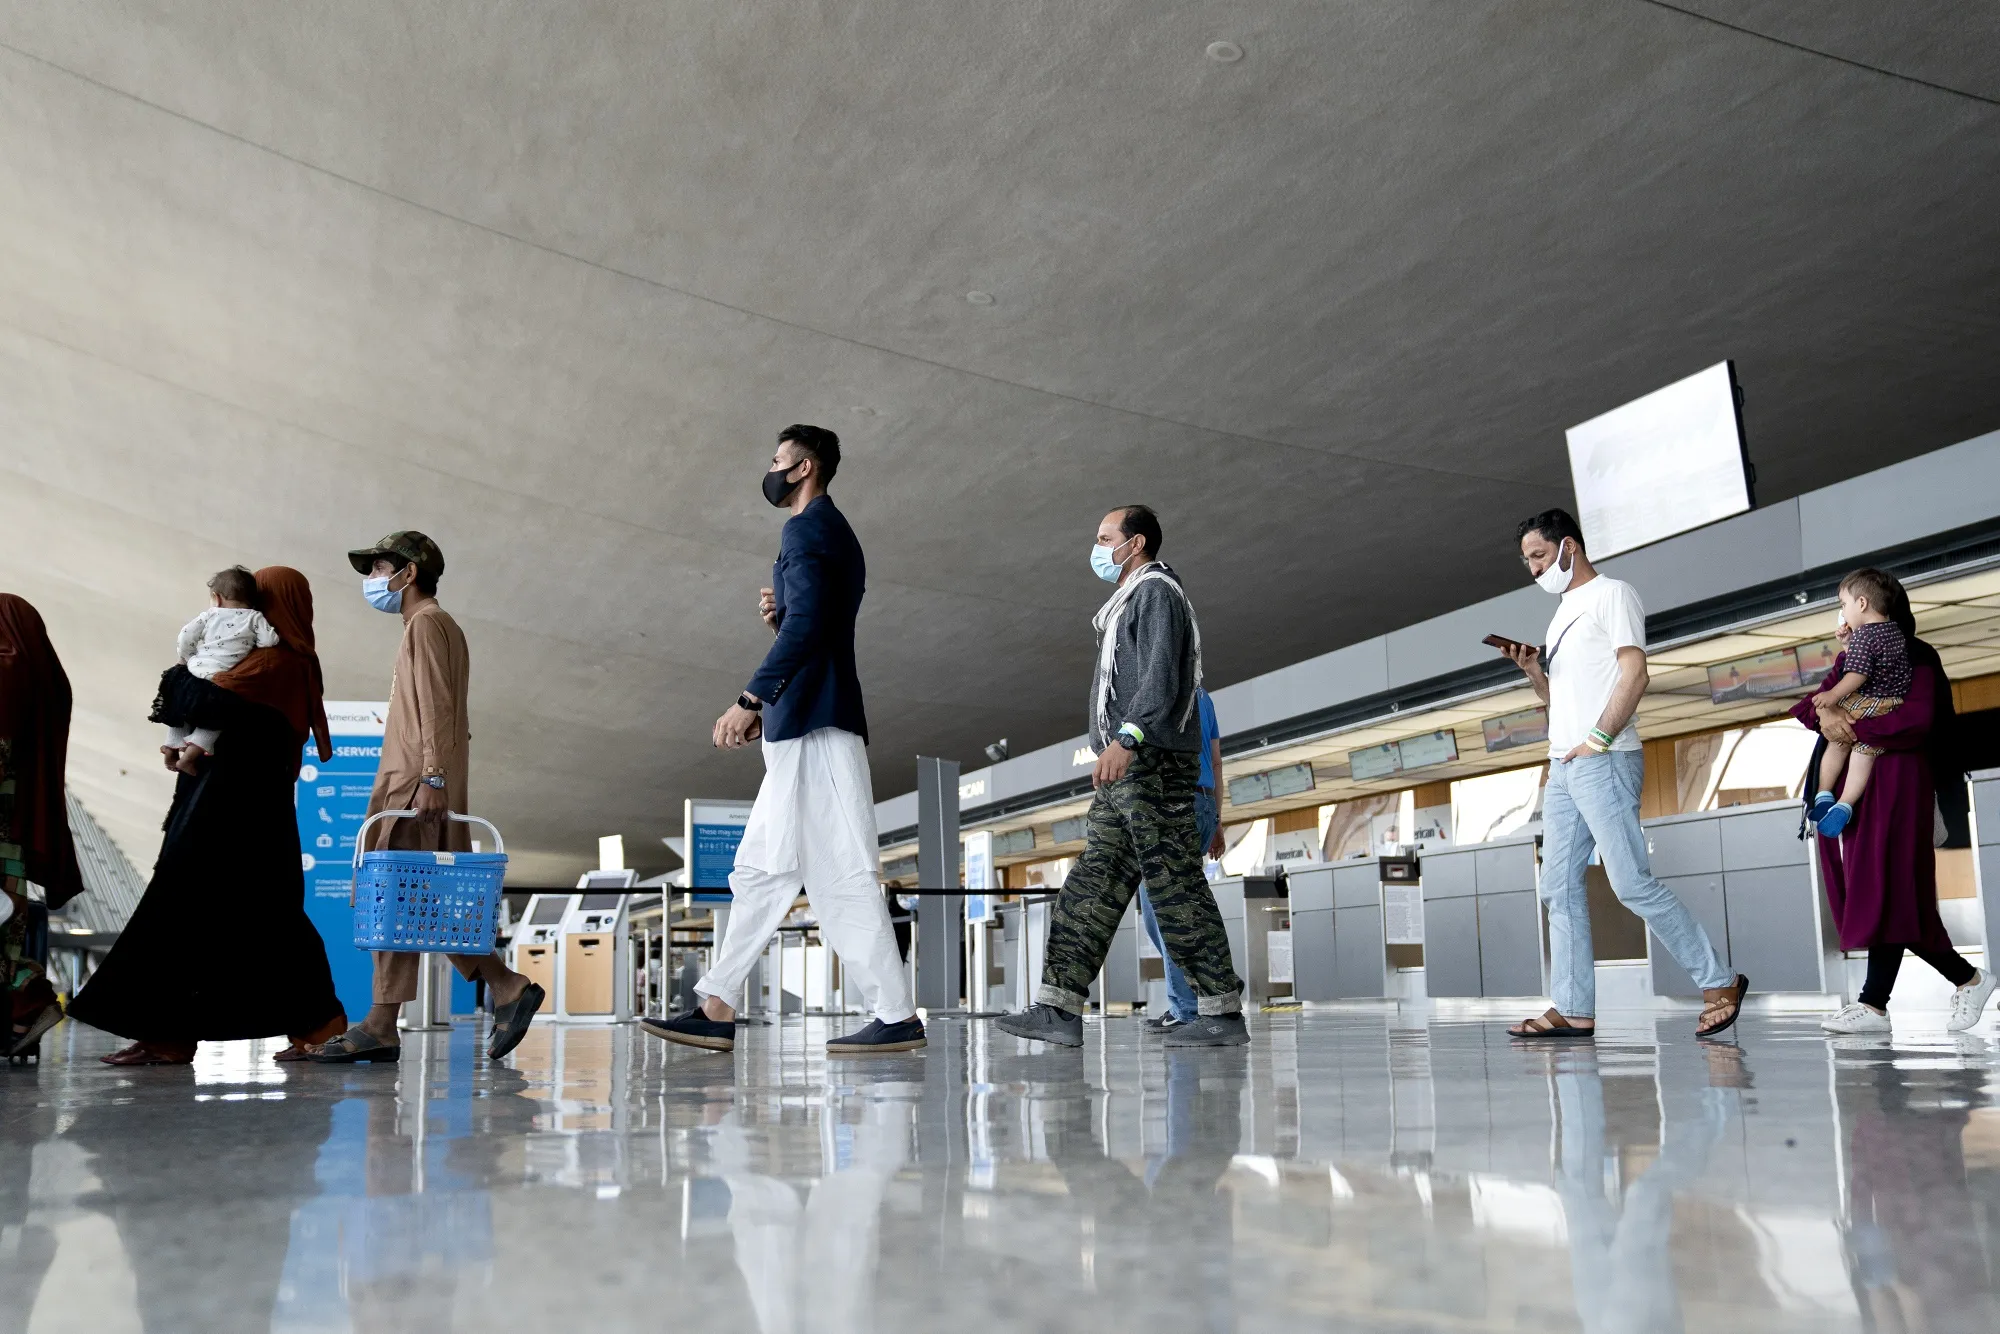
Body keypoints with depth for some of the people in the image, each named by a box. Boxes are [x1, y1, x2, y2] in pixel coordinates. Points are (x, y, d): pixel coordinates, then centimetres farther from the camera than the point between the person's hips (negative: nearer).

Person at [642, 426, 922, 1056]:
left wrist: (749, 700, -21)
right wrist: (779, 616, 10)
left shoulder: (808, 528, -7)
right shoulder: (834, 534, 24)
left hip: (813, 725, -11)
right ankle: (717, 1010, 14)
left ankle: (897, 1018, -7)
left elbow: (806, 627, -20)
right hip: (803, 727, 11)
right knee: (761, 869, 10)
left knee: (841, 873, -10)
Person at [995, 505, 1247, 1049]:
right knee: (1093, 884, 3)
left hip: (1152, 761, -10)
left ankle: (1223, 1011, -3)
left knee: (1176, 885, -9)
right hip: (1130, 769, 10)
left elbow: (1163, 675, -18)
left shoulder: (1156, 592, -4)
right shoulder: (1133, 600, 27)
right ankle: (1059, 1009, 0)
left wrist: (1125, 739, -29)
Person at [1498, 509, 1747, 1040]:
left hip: (1605, 763, -9)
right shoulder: (1562, 612, 24)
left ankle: (1719, 983, -1)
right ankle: (1574, 1010, 6)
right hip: (1562, 766, 9)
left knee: (1631, 882, -12)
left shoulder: (1612, 594, -2)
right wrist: (1531, 667, 6)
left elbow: (1634, 673, -13)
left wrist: (1599, 737, -21)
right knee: (1560, 887, 4)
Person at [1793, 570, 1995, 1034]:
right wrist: (1824, 713, -13)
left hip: (1895, 783, -7)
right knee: (1874, 892, 3)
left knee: (1887, 888, -11)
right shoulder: (1849, 661, 21)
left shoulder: (1913, 658, 0)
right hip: (1852, 784, 7)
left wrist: (1853, 727, -15)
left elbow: (1917, 721, -15)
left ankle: (1874, 1003, -12)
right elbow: (1807, 706, 9)